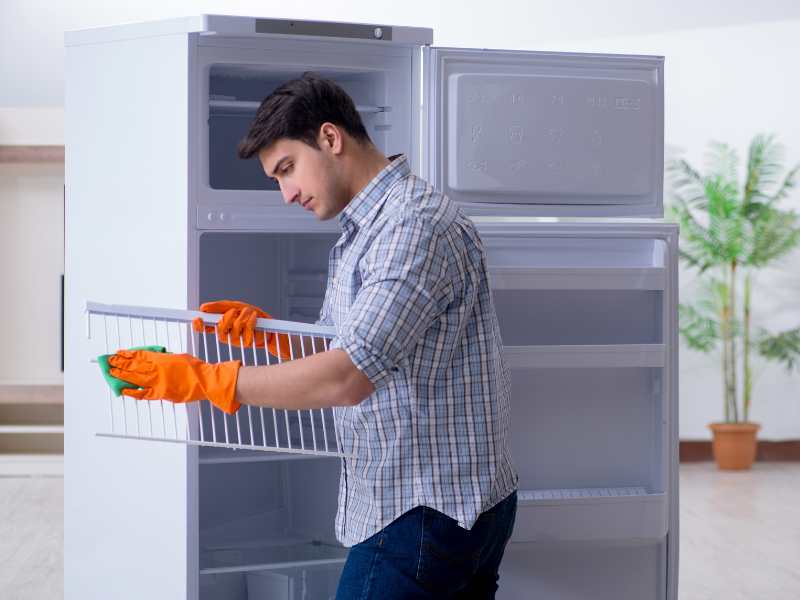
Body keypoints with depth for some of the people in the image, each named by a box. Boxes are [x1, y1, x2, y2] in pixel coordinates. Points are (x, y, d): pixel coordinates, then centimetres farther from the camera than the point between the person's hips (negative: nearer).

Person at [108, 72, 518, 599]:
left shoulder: (418, 224, -18)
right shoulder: (362, 233, 17)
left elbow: (347, 378, -27)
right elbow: (332, 352, 20)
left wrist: (202, 379, -21)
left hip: (427, 511, -10)